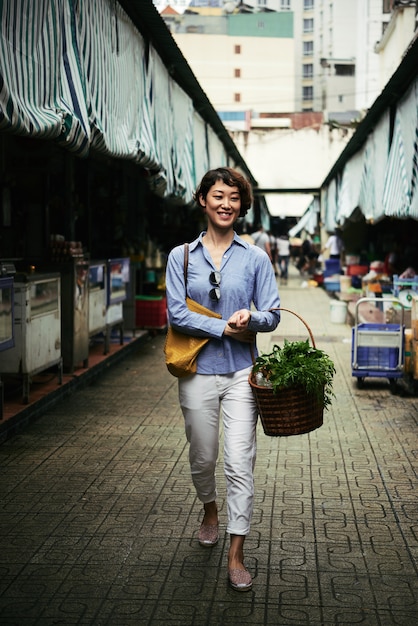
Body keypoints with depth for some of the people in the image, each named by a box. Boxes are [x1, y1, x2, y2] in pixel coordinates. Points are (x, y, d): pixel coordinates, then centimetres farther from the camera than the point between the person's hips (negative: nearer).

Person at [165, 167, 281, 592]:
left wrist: (252, 318, -20)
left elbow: (272, 314, 2)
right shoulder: (181, 257, 2)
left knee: (239, 462, -6)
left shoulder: (255, 258, 3)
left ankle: (236, 555, 0)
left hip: (241, 373, -1)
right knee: (202, 457, 15)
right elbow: (177, 315, -7)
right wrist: (226, 327, -14)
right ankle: (210, 511, 46)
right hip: (198, 371, 1)